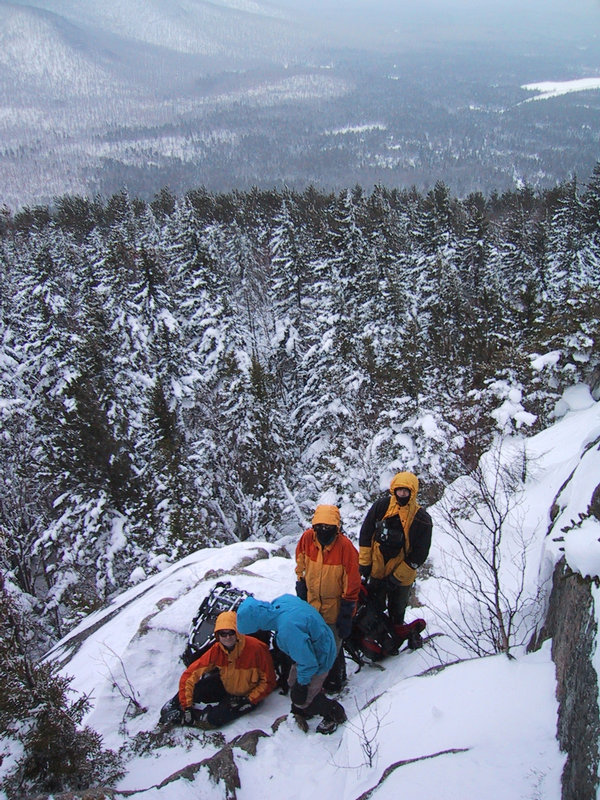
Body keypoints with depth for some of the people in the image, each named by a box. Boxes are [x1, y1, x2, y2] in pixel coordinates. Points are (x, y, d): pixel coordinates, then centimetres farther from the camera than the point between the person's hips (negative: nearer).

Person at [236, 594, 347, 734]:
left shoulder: (287, 629, -42)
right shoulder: (282, 600, -17)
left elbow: (308, 662, -31)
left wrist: (303, 682, -12)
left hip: (318, 659, -8)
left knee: (301, 699, 5)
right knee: (293, 684, 22)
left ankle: (334, 715, 28)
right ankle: (301, 713, 48)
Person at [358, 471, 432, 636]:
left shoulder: (422, 519, -17)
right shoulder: (382, 506, -12)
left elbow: (419, 554, -13)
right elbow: (365, 534, -3)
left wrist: (397, 576, -14)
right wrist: (364, 562, -5)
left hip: (402, 575, -1)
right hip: (376, 570, 1)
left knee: (398, 608, 21)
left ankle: (397, 632, 48)